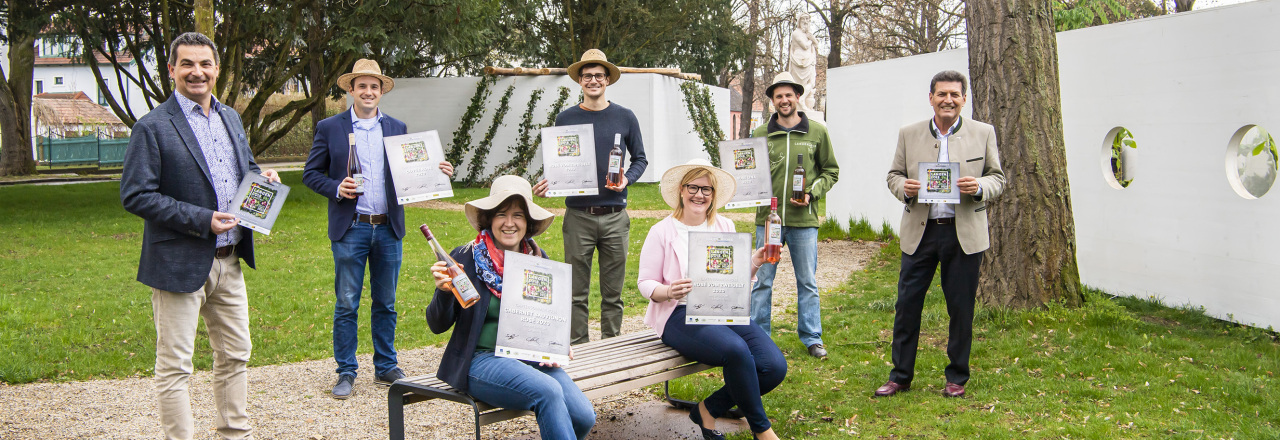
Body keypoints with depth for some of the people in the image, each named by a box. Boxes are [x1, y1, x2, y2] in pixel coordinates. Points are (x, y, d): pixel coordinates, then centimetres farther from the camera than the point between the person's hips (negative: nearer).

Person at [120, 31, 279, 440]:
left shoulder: (230, 118, 11)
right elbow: (135, 195, -15)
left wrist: (262, 176, 0)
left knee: (235, 354, 17)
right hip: (179, 264, -7)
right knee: (174, 367, 2)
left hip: (229, 261, 7)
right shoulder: (152, 127, -11)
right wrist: (200, 220, -21)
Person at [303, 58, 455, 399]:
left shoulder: (397, 128, 11)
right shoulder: (330, 128, 3)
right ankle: (346, 372, 13)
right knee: (346, 304, 2)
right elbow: (310, 173, 4)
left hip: (389, 229, 3)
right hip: (350, 229, -2)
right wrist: (337, 188, -15)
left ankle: (386, 368, 22)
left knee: (386, 303, 10)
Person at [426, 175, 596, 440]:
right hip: (482, 359, -5)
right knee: (549, 391, -32)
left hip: (532, 358, 5)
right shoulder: (465, 258, -4)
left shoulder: (539, 260, 8)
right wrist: (444, 291, -22)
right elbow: (437, 326, -3)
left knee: (584, 417, -17)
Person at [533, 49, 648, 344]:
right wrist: (547, 184, -8)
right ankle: (578, 347, 10)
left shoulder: (624, 118, 7)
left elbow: (640, 158, 13)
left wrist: (626, 179, -7)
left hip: (614, 215, 0)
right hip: (578, 215, 0)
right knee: (577, 290, 1)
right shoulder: (566, 119, 7)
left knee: (613, 291, 6)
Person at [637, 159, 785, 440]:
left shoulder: (725, 227, 13)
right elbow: (645, 283, 2)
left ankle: (709, 409, 3)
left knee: (775, 366, -18)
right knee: (736, 350, -34)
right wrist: (668, 291, -20)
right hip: (681, 315, -5)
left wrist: (755, 263, -6)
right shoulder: (662, 232, 0)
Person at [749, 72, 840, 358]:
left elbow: (831, 171, 8)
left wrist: (812, 193, -7)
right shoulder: (760, 134, 4)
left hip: (804, 220, 0)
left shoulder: (817, 132, 3)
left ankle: (812, 338, 20)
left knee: (807, 282, 8)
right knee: (763, 281, 6)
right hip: (767, 218, 1)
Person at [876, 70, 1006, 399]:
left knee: (961, 308, 7)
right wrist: (903, 187, -11)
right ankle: (900, 376, 16)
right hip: (919, 232, 1)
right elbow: (893, 174, 12)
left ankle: (957, 378, 22)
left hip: (964, 233, -1)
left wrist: (979, 187, -15)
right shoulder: (909, 134, 7)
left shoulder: (983, 133, 4)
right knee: (907, 304, 3)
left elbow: (998, 178, 7)